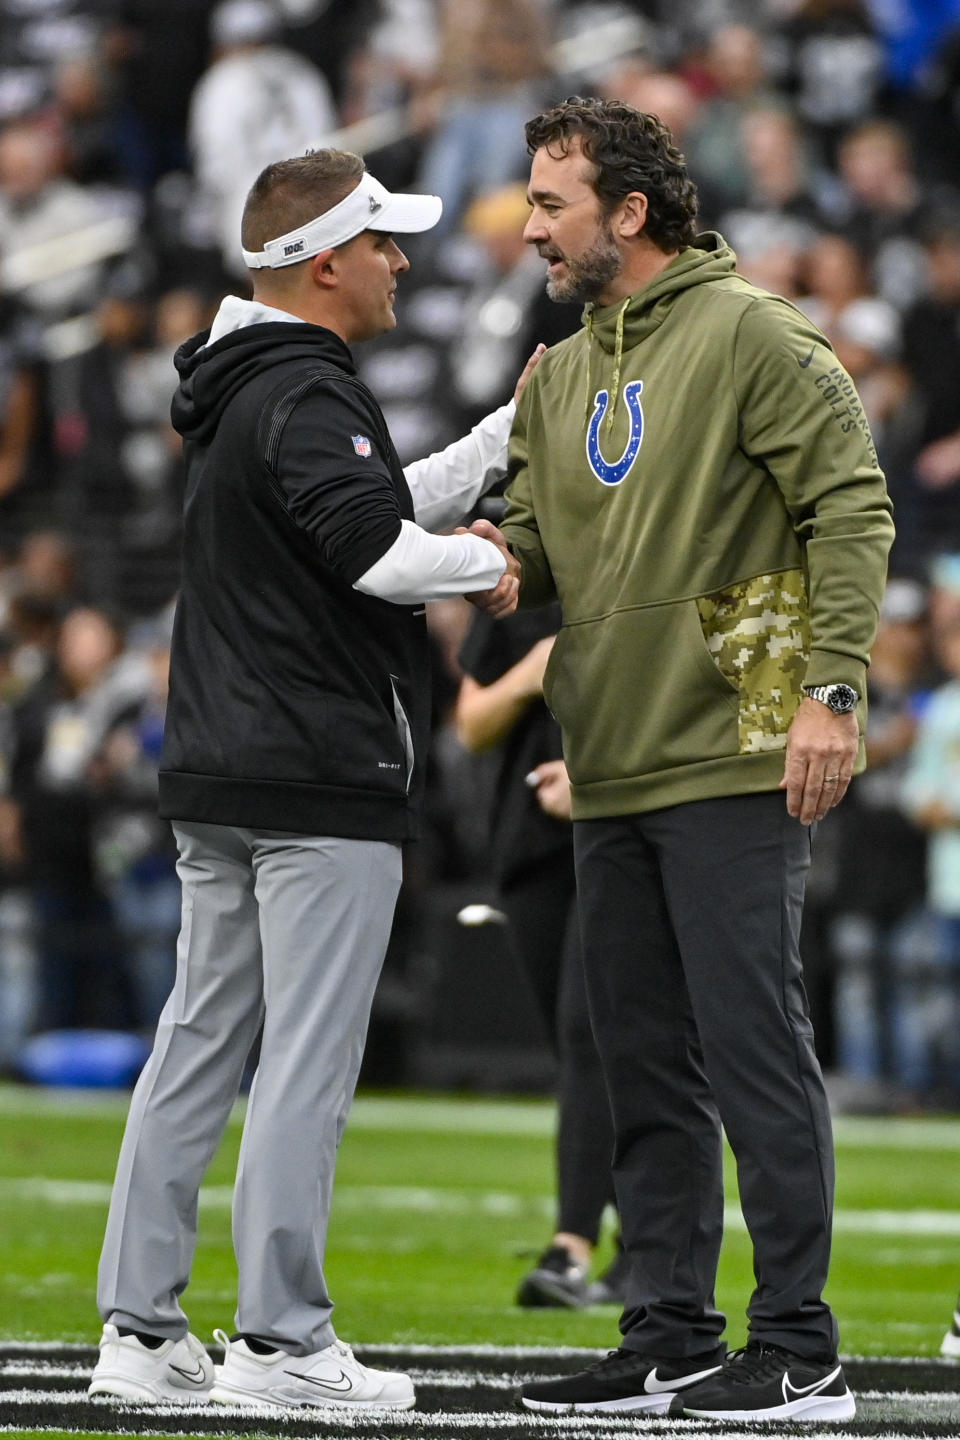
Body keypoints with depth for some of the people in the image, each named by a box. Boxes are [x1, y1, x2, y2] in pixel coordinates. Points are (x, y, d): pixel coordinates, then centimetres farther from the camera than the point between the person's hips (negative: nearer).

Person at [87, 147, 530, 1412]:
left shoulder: (240, 392, 19)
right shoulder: (305, 395, -13)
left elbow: (392, 504, 26)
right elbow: (376, 548, -27)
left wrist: (513, 432, 23)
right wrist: (489, 566, -9)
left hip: (217, 782, 10)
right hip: (324, 783, -10)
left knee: (200, 1043, 10)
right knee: (307, 1059, -7)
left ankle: (140, 1329, 11)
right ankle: (279, 1341, -6)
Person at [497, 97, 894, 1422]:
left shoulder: (748, 334, -7)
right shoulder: (558, 378, 17)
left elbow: (851, 508, -10)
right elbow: (531, 550, 16)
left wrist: (829, 689, -17)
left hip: (733, 765, -8)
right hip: (612, 771, 8)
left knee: (753, 1049, -8)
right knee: (646, 1065, 10)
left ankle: (799, 1350, -5)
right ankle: (671, 1340, 17)